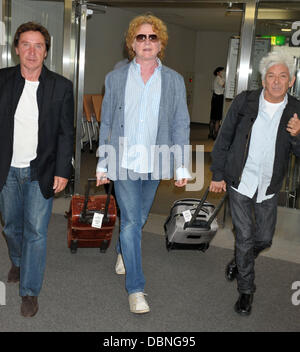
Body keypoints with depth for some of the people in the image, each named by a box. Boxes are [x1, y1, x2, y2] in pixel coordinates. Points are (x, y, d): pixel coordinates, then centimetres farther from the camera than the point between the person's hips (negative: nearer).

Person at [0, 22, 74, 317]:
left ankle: (29, 291, 14)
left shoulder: (61, 87, -4)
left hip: (41, 172, -2)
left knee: (36, 231, 0)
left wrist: (63, 171, -6)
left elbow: (66, 134, -2)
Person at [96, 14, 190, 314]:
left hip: (154, 164, 2)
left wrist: (182, 166, -2)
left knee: (138, 219, 16)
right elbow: (106, 123, 6)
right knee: (131, 221, -7)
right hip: (123, 162, -2)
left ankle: (122, 250, 48)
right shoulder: (115, 78, 3)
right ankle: (136, 289, 2)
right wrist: (102, 164, 4)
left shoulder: (174, 81, 3)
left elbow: (181, 125, 4)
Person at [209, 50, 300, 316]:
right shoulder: (244, 101, -6)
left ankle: (240, 262, 44)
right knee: (245, 237, 2)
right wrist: (218, 174, 1)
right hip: (240, 182, -2)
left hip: (269, 187, 2)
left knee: (265, 238, 12)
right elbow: (224, 139, 1)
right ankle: (246, 289, 21)